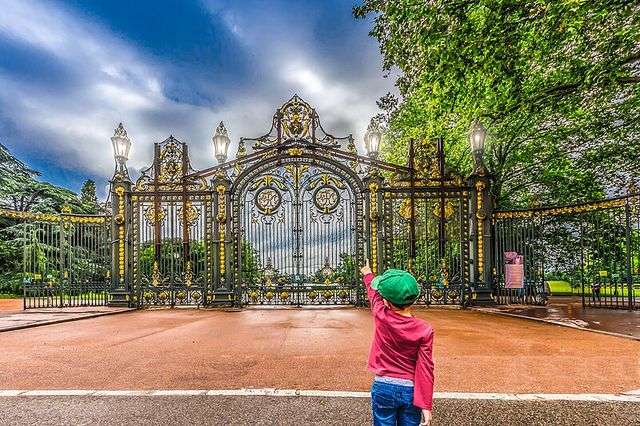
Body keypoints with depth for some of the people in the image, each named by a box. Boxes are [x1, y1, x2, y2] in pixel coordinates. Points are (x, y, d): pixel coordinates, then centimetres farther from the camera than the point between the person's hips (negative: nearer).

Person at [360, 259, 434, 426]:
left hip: (383, 387, 0)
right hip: (410, 391, 0)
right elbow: (425, 369, -14)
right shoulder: (425, 330, -15)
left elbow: (373, 293, 5)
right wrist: (426, 405, -7)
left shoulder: (381, 317, -15)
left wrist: (367, 275, 25)